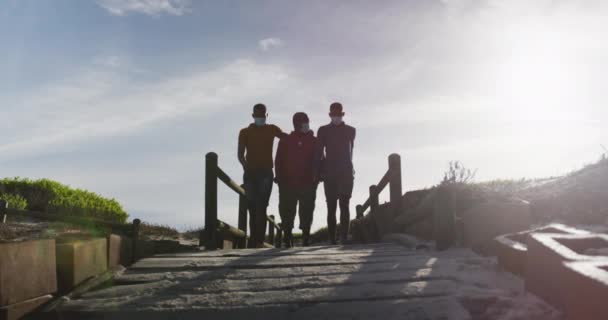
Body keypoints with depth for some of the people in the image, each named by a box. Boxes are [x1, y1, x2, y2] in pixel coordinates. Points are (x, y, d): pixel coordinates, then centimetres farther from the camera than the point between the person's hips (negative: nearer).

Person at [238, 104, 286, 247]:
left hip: (266, 172, -1)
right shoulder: (245, 132, 12)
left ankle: (259, 240, -20)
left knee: (261, 207, -14)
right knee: (252, 208, 1)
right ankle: (255, 240, 7)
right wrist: (245, 166, -15)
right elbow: (240, 154, 3)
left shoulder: (272, 129, 13)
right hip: (250, 173, 2)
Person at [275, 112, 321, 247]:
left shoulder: (314, 141, 9)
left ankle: (305, 239, 7)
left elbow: (318, 161, 7)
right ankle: (288, 239, 9)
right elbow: (279, 162, 6)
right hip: (288, 184, 0)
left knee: (306, 211, 1)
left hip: (308, 184, 0)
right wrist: (281, 179, -2)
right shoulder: (285, 142, 7)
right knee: (287, 212, 0)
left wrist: (316, 178, -4)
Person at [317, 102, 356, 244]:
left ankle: (344, 236, -11)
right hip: (329, 174, 0)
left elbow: (350, 150, 16)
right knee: (331, 206, -1)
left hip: (347, 172, 1)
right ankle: (332, 238, 0)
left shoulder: (350, 130, 12)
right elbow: (319, 152, 3)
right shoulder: (323, 130, 8)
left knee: (345, 205, -7)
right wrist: (321, 170, -5)